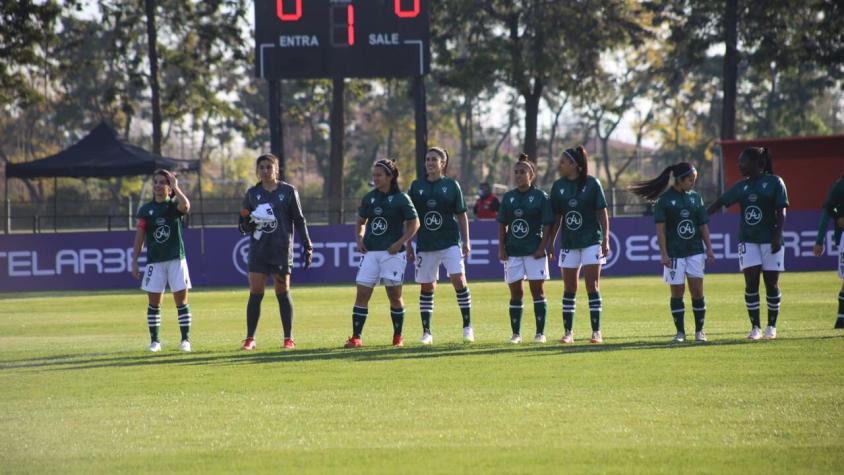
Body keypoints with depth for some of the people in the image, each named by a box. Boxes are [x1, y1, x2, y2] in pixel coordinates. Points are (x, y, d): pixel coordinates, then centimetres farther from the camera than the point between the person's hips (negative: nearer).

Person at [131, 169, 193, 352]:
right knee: (154, 302, 2)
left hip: (176, 259, -1)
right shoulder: (146, 210, 5)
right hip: (154, 261, 1)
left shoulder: (175, 206, 1)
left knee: (181, 300, -3)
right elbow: (139, 237, 6)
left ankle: (185, 339, 2)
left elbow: (185, 206, -25)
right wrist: (134, 261, 2)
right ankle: (154, 340, 9)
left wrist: (175, 186, -17)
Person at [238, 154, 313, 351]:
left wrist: (307, 246, -1)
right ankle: (250, 339, 2)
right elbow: (244, 227, 12)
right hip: (258, 251, 2)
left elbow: (299, 220, 4)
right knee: (255, 293, -3)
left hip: (281, 249, -2)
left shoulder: (288, 191, 2)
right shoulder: (252, 193, 8)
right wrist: (246, 222, -12)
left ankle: (289, 338, 7)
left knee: (282, 293, 1)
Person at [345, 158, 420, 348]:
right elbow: (361, 222, 21)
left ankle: (398, 337, 15)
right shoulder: (369, 198, 9)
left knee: (394, 294, 1)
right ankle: (356, 337, -2)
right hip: (370, 252, 4)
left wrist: (400, 243, -14)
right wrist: (359, 239, 3)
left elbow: (414, 223, -4)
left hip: (392, 252, -4)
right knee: (362, 293, -3)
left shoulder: (401, 199, -5)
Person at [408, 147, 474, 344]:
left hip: (450, 242, -2)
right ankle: (426, 332, 12)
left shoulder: (451, 185, 2)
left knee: (459, 279, -14)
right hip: (425, 244, 2)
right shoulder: (417, 186, 5)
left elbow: (461, 215, 5)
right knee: (426, 287, 5)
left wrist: (466, 241, -1)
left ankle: (467, 327, -6)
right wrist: (408, 245, 6)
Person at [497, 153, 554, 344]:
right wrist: (501, 248, 3)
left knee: (537, 290, -2)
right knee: (515, 292, 5)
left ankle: (540, 332, 3)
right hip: (512, 251, 3)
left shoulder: (540, 196, -3)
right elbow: (502, 224, 10)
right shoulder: (508, 197, 7)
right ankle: (516, 333, 10)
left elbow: (547, 224, -4)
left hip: (534, 251, -3)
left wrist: (542, 248, -10)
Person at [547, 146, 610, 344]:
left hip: (591, 241, -4)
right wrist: (550, 243, 8)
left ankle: (596, 331, -1)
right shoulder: (558, 186, 5)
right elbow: (556, 218, 10)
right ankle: (568, 332, 11)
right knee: (569, 289, 6)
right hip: (568, 243, 4)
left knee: (592, 287, -5)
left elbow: (602, 213, -4)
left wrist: (606, 239, -8)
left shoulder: (592, 183, -6)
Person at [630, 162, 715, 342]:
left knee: (697, 290, -1)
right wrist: (663, 253, -12)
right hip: (674, 253, -3)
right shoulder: (664, 199, -5)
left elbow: (703, 226, 11)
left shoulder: (695, 198, 8)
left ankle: (699, 330, 6)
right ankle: (680, 332, 8)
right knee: (677, 292, 1)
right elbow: (660, 229, -6)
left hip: (695, 251, 3)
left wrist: (709, 248, 4)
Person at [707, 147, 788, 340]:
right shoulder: (741, 187, 10)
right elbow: (719, 203, 12)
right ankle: (755, 327, -2)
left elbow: (781, 212, -7)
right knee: (751, 283, -5)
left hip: (770, 240, -4)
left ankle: (772, 326, 11)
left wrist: (777, 236, -15)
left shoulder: (774, 182, -3)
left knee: (771, 283, 2)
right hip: (748, 241, 4)